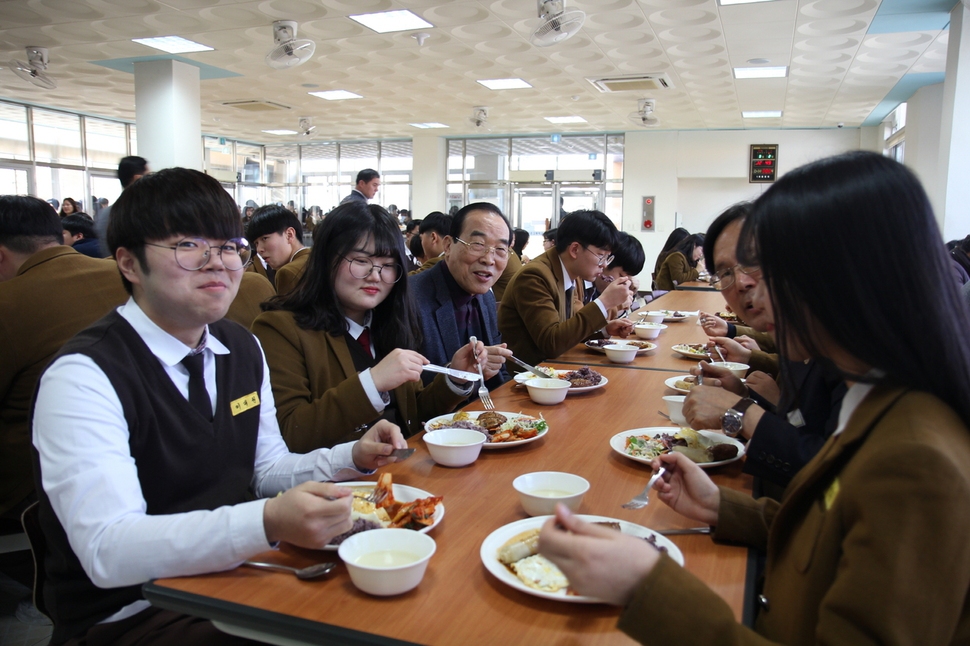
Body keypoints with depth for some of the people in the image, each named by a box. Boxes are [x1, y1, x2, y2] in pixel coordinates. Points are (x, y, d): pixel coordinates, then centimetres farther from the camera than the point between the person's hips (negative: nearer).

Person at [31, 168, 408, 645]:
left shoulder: (243, 349, 5)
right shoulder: (84, 375, -19)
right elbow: (108, 551, -28)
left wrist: (352, 458, -3)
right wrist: (269, 522, -41)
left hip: (234, 577, 7)